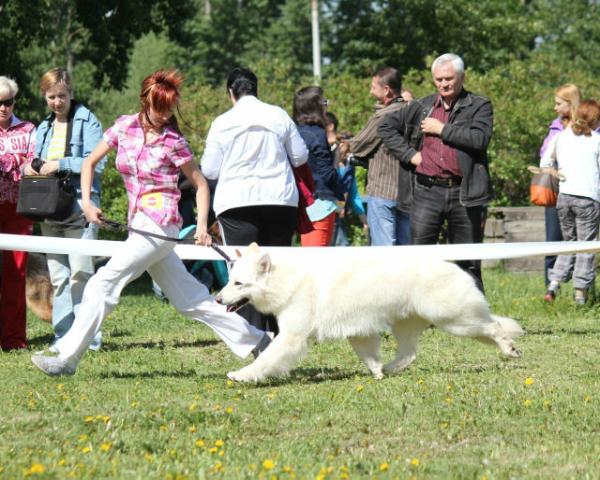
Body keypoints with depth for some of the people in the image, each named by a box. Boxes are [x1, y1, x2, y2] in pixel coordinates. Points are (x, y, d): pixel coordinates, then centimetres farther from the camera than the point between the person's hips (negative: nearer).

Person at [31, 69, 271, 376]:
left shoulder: (173, 141, -5)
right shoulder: (125, 127, 7)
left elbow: (200, 184, 2)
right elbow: (90, 162, 15)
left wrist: (201, 226, -7)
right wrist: (87, 202, 3)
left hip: (159, 225, -6)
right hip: (138, 223, 6)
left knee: (103, 284, -11)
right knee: (189, 298, 12)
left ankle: (68, 357, -8)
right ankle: (254, 340, 20)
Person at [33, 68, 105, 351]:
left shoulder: (88, 122, -2)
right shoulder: (44, 128, 19)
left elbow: (97, 163, -11)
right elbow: (37, 163, 26)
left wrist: (61, 164, -16)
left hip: (80, 205, -7)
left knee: (80, 272, -13)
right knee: (58, 276, 6)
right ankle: (63, 335, 10)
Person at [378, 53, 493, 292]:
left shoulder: (479, 106, 3)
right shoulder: (421, 107, 13)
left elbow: (480, 139, -14)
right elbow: (386, 126, 19)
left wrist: (442, 129, -9)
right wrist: (409, 154, 6)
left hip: (464, 194, -2)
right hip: (427, 192, 2)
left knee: (469, 263, 6)